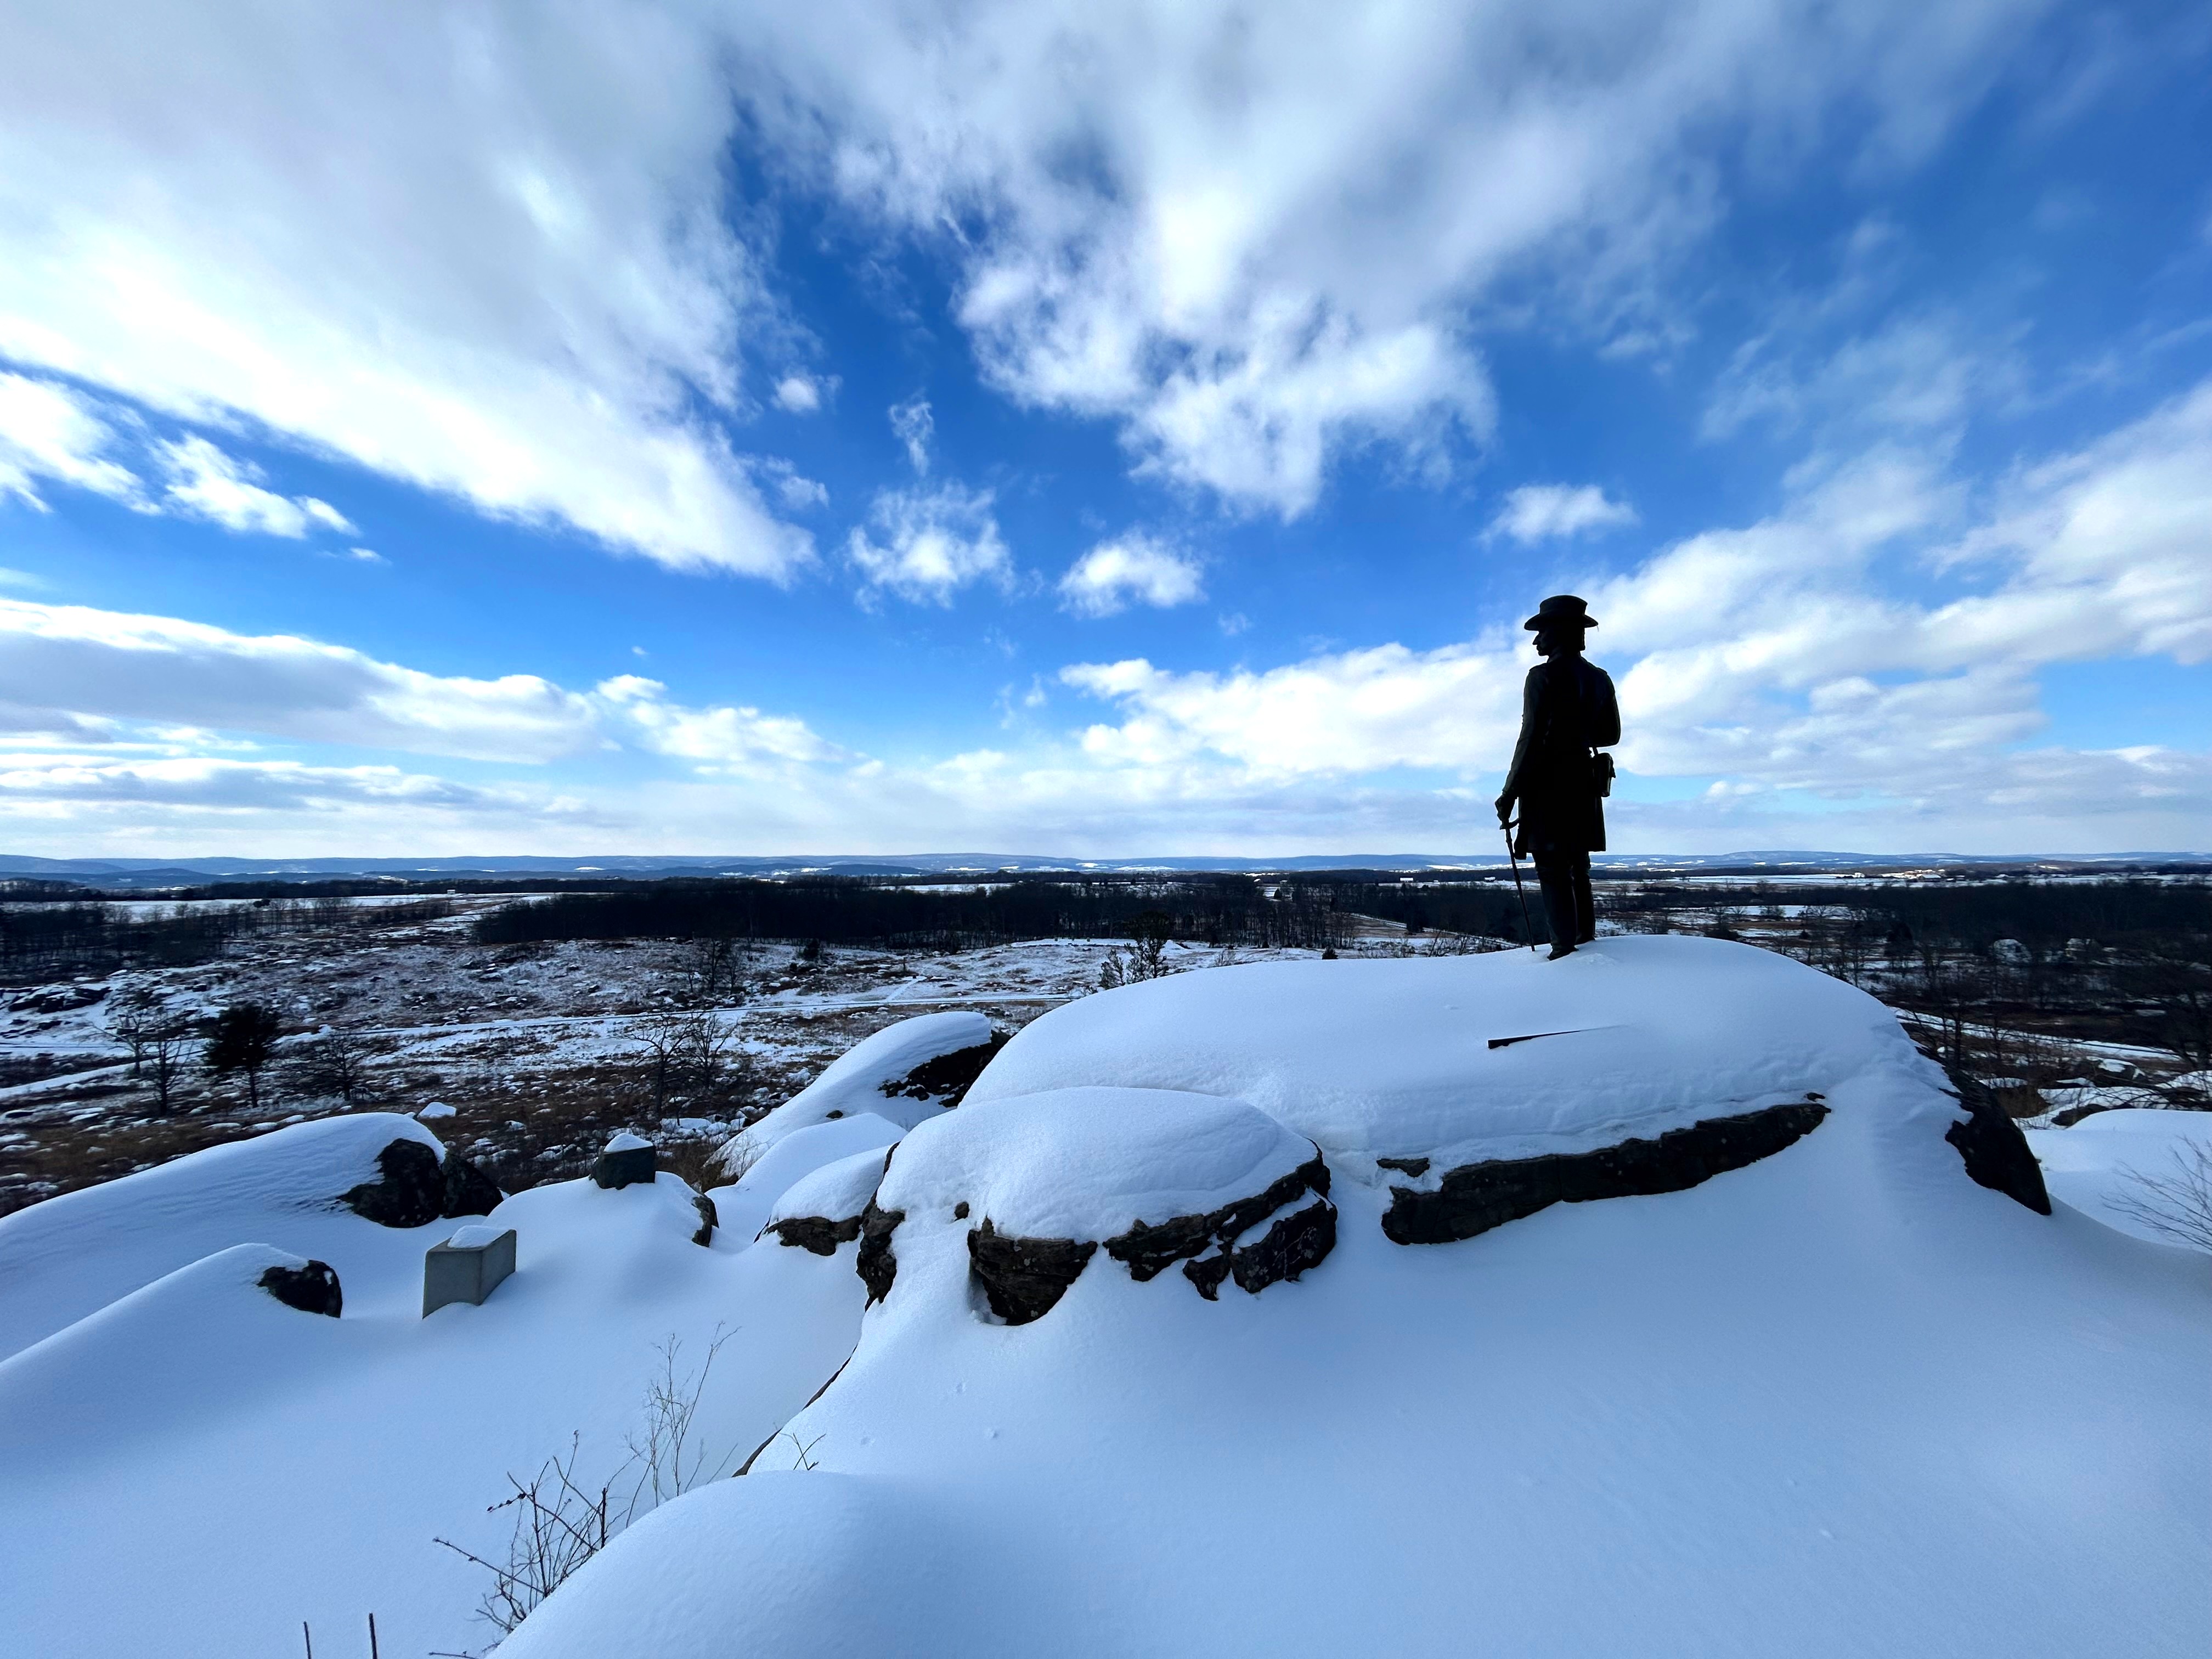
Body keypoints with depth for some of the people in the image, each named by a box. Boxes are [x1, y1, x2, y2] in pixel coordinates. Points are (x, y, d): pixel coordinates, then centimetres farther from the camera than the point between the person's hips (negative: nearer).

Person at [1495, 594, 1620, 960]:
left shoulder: (1544, 676, -11)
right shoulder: (1600, 679, 12)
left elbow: (1531, 738, -16)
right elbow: (1611, 734, 18)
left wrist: (1509, 793, -13)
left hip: (1547, 782, -7)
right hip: (1585, 782, 7)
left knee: (1552, 869, -4)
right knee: (1578, 866, 17)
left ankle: (1565, 947, -5)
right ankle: (1587, 936, 22)